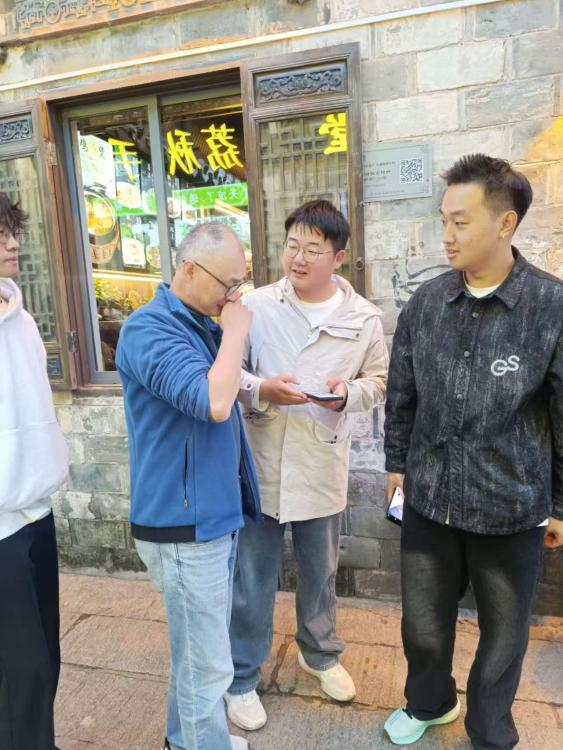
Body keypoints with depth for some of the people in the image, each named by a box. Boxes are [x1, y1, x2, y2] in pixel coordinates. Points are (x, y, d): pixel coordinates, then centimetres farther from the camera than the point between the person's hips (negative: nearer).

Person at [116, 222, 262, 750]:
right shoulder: (150, 329, -19)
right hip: (184, 524, -9)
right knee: (208, 664, 5)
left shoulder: (201, 324, 10)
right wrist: (235, 331, -19)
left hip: (215, 513, 9)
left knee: (197, 649, 24)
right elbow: (213, 403, -31)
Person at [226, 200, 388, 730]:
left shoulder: (363, 318, -3)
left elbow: (379, 382, 6)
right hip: (260, 464, -1)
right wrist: (261, 389, -21)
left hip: (322, 468, 2)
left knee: (320, 573, 22)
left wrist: (348, 394, -15)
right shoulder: (255, 305, -8)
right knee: (251, 579, 12)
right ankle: (241, 677, 36)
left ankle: (320, 653, 50)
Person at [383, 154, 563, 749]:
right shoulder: (425, 303, -3)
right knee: (423, 624, 20)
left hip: (511, 509, -2)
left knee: (502, 634, 20)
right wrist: (396, 462, 11)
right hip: (429, 499, 3)